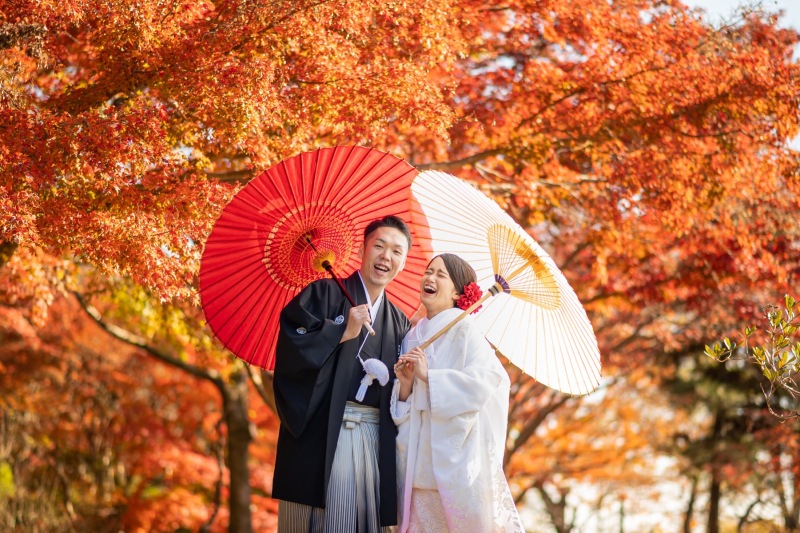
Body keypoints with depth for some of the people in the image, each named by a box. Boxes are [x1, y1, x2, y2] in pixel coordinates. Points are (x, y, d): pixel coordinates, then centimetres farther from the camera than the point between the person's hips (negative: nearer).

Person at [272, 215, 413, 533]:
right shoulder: (324, 294, 6)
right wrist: (343, 332, -11)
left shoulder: (399, 324, 19)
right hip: (323, 431, -4)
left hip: (375, 437, 4)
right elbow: (290, 345, -8)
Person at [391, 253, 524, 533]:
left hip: (457, 454, -5)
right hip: (419, 457, 5)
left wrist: (427, 376, -16)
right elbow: (403, 410, 15)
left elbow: (485, 381, -17)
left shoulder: (464, 329, -3)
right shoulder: (413, 337, 14)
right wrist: (405, 383, -6)